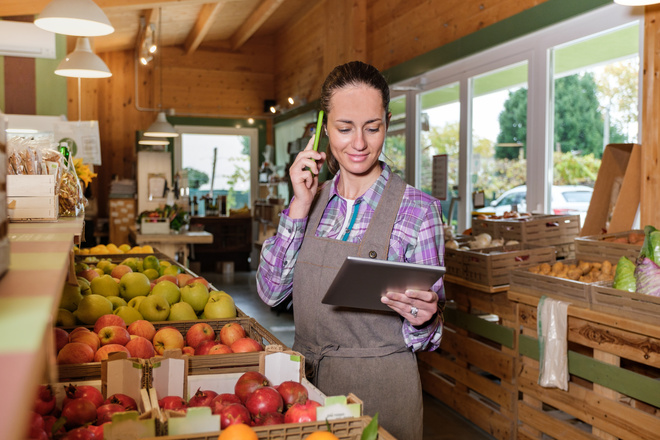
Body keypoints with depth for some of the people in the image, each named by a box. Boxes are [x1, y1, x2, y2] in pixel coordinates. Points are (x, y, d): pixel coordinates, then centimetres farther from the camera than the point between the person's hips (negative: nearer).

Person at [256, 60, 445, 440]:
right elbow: (271, 291, -5)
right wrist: (300, 206, -11)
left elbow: (428, 322, -4)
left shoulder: (418, 208, -11)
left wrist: (420, 318, -27)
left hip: (380, 388, -4)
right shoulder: (315, 201, 3)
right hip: (308, 380, 4)